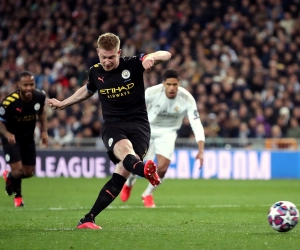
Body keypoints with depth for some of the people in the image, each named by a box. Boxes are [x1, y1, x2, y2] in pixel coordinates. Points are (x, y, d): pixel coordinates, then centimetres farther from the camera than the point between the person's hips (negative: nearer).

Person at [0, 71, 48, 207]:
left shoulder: (40, 96, -18)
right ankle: (17, 195, 20)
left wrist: (44, 131, -3)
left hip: (28, 137, 5)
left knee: (29, 172, 10)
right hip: (11, 137, -5)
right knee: (18, 170, -15)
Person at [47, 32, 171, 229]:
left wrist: (152, 57, -38)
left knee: (122, 173, -18)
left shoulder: (132, 64, -4)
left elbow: (166, 55, -14)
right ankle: (144, 169, -73)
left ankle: (88, 219, -11)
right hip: (113, 126, 1)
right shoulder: (95, 73, 6)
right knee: (125, 150, -36)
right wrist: (63, 104, 44)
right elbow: (87, 91, 31)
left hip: (138, 124, -1)